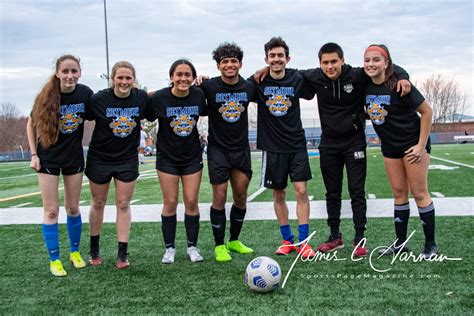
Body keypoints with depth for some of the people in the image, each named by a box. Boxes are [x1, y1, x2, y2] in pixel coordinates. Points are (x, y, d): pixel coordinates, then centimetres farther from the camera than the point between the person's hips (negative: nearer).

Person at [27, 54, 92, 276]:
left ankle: (75, 252, 29)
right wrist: (33, 154, -6)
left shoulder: (85, 93, -11)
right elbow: (31, 124, -2)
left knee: (73, 208, 12)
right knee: (51, 210, 1)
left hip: (74, 157, 2)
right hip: (48, 158, -2)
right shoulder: (47, 97, -14)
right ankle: (54, 260, 13)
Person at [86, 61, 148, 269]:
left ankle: (122, 254, 12)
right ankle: (94, 250, 29)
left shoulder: (142, 97, -9)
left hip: (128, 159, 1)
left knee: (123, 205, 5)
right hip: (99, 158, -1)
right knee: (98, 204, 13)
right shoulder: (99, 99, -16)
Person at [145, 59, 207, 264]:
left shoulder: (199, 95, -7)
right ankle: (169, 248, 17)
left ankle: (192, 247, 17)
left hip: (192, 156, 2)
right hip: (167, 157, -2)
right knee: (170, 203, 2)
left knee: (191, 202, 3)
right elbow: (147, 117, -3)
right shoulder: (159, 98, -15)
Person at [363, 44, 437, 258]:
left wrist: (421, 145, -16)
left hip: (413, 143, -5)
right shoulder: (366, 86, -6)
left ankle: (431, 244, 10)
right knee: (399, 193, 10)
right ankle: (400, 242, 18)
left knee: (419, 193, -1)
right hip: (390, 146, 5)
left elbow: (427, 111, -16)